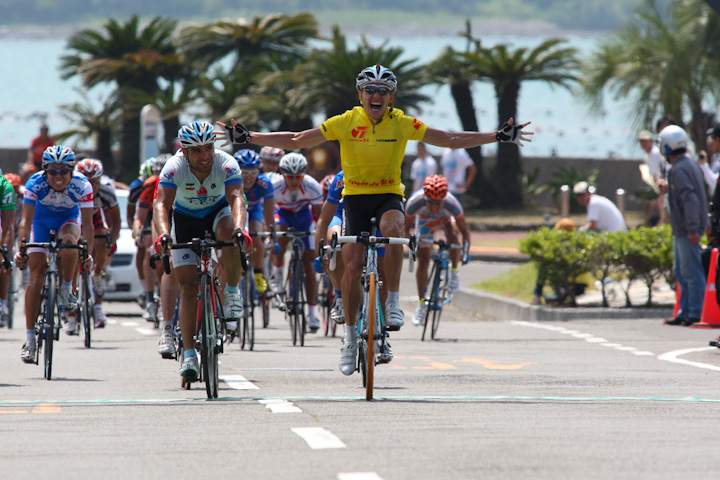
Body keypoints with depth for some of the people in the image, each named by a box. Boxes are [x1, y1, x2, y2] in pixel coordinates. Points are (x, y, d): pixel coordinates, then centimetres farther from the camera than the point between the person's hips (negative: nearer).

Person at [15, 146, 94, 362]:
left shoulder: (82, 186, -30)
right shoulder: (35, 184, -30)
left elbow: (87, 223, -31)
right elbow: (26, 221, -31)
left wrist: (88, 253, -43)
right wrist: (21, 250, -43)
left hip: (68, 219, 0)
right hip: (42, 220, 0)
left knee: (69, 240, -37)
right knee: (36, 276, -13)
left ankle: (67, 290, -11)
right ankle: (30, 338, -10)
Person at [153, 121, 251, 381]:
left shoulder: (226, 164, -28)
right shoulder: (174, 168, -28)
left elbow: (236, 199, -41)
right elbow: (161, 205, -37)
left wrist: (239, 228, -60)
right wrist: (163, 234, -57)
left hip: (218, 211, 0)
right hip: (185, 218, 0)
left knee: (229, 233, -37)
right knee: (188, 288, -10)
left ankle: (233, 292, -13)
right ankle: (189, 355, -6)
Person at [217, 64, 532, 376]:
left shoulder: (402, 124, -6)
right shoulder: (345, 123, -8)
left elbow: (451, 140, -2)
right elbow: (295, 141, -3)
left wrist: (499, 136, -9)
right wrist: (246, 138, -8)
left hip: (389, 196, 0)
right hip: (355, 197, 0)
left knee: (393, 228, -35)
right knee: (352, 266, -10)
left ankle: (393, 303, -22)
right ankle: (350, 337, 7)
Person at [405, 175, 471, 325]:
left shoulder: (452, 204, -40)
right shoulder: (415, 202, -39)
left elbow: (464, 229, -27)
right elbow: (405, 228, -22)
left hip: (446, 218, -1)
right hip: (425, 221, 1)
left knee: (453, 237, -34)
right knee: (422, 260, -6)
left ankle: (454, 272, -7)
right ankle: (421, 304, 9)